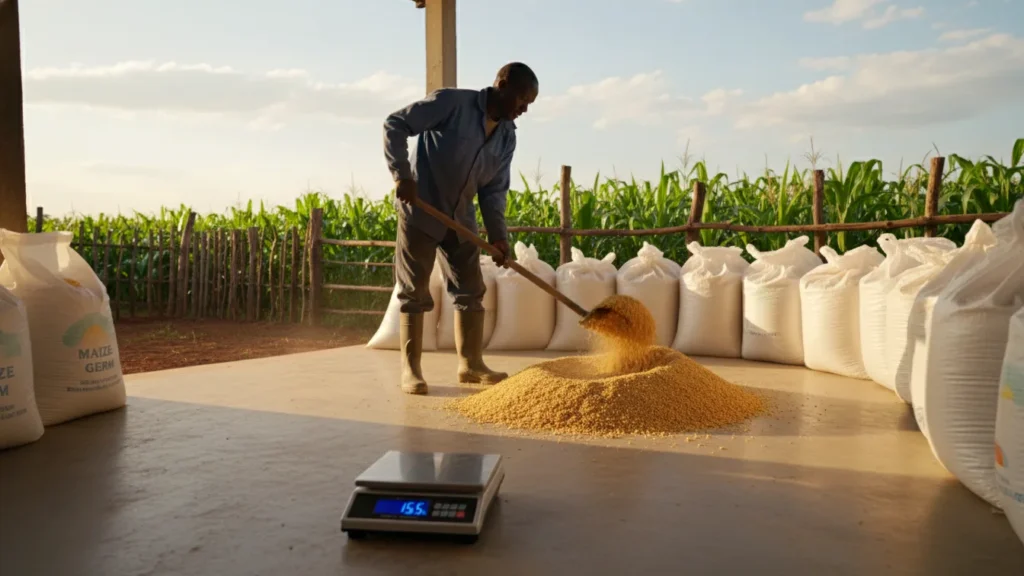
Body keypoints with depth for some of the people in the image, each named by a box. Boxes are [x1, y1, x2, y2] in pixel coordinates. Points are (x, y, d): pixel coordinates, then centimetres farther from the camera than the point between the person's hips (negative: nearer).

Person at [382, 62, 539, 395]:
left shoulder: (507, 136, 4)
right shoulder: (451, 102, -15)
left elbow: (495, 190, 5)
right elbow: (395, 125, -14)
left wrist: (498, 235, -6)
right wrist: (402, 174, -22)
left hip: (461, 220, 7)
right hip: (420, 212, -6)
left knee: (471, 291, 6)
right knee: (414, 292, -1)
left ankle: (471, 365, 17)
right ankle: (410, 369, 8)